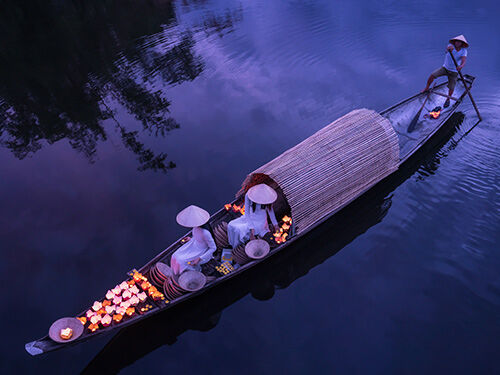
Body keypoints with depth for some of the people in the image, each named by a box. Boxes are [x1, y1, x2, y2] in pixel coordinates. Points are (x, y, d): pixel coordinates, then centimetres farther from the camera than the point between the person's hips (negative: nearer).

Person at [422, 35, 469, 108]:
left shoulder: (464, 51, -14)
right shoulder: (451, 46, -13)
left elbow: (464, 61, -29)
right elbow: (448, 48, -39)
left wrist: (461, 66, -53)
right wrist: (449, 48, -66)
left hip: (454, 71, 0)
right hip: (445, 67, 0)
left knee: (451, 88, 4)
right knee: (432, 75, -21)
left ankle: (448, 99, 36)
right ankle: (426, 89, 4)